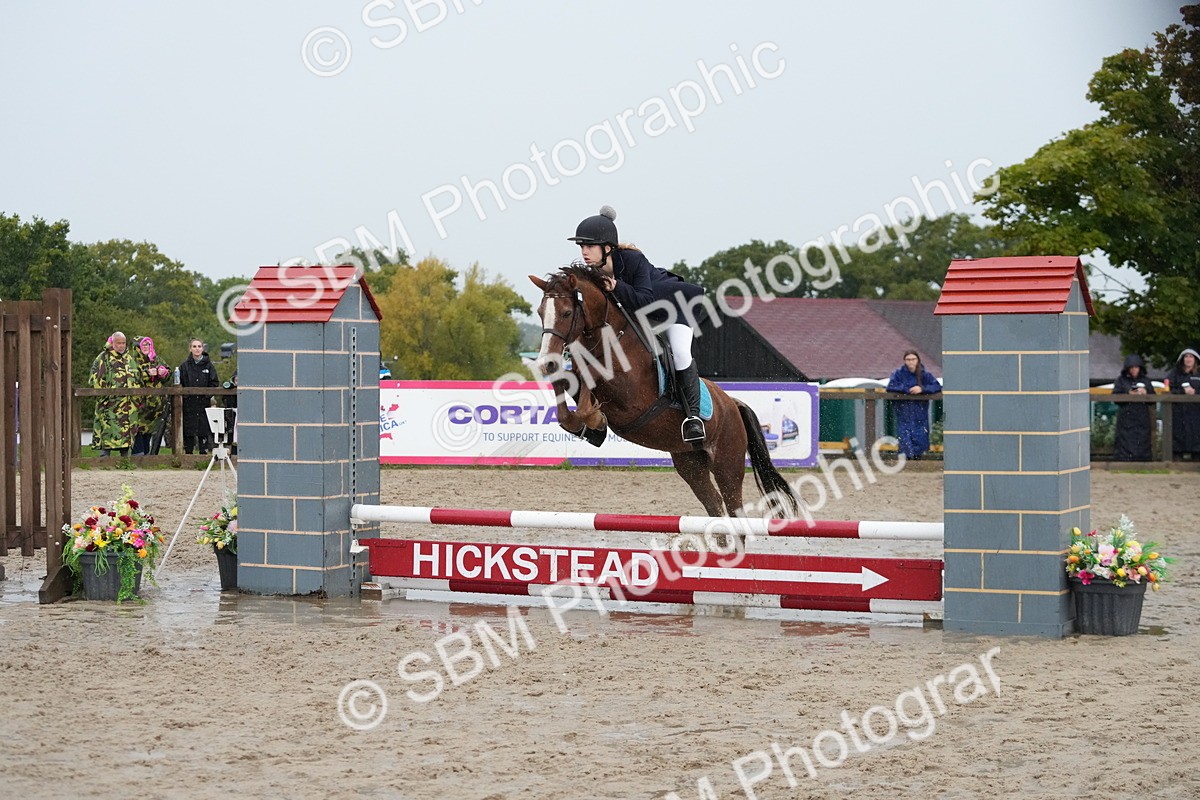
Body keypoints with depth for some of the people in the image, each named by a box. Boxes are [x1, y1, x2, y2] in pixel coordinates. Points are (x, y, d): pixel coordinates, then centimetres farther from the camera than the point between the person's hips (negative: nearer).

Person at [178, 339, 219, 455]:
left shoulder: (208, 365, 5)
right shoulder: (184, 366, 6)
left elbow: (215, 382, 5)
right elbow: (178, 383, 6)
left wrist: (208, 394, -7)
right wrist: (184, 393, -8)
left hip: (204, 402, 0)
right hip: (188, 403, 0)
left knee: (204, 428, -1)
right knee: (188, 429, 1)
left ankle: (203, 452, 6)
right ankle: (188, 452, 9)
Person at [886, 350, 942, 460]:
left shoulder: (925, 375, 6)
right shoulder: (899, 374, 3)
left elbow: (937, 386, -4)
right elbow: (890, 387, -10)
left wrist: (922, 389, -18)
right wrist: (907, 390, -16)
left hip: (920, 416, 1)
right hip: (904, 415, -1)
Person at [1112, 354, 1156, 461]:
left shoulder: (1145, 381, 14)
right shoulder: (1121, 380, 7)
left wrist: (1146, 393, -9)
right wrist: (1128, 394, -18)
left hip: (1142, 419, 2)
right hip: (1126, 418, -2)